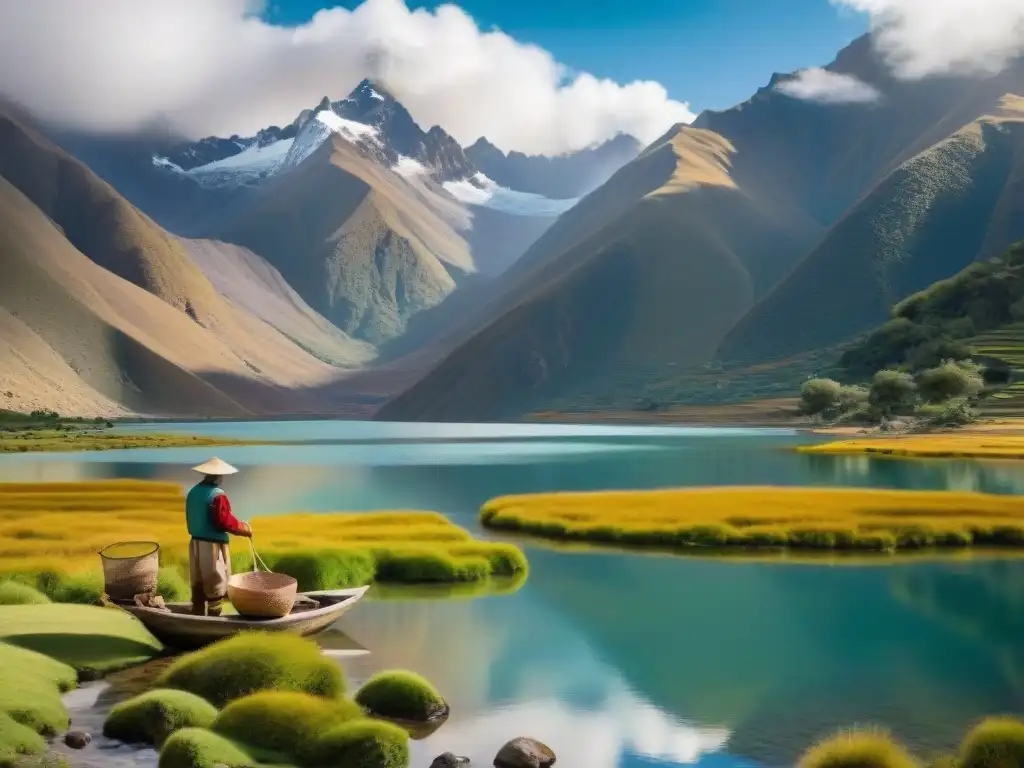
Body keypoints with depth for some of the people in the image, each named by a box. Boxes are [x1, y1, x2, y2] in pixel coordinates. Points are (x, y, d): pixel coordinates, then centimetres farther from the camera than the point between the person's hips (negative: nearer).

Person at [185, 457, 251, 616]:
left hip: (196, 542, 8)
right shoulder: (218, 495, -18)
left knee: (198, 583, 14)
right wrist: (244, 528, -7)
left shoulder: (193, 492, 8)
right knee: (216, 585, 1)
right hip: (213, 544, -8)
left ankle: (198, 615, 20)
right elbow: (225, 521, -20)